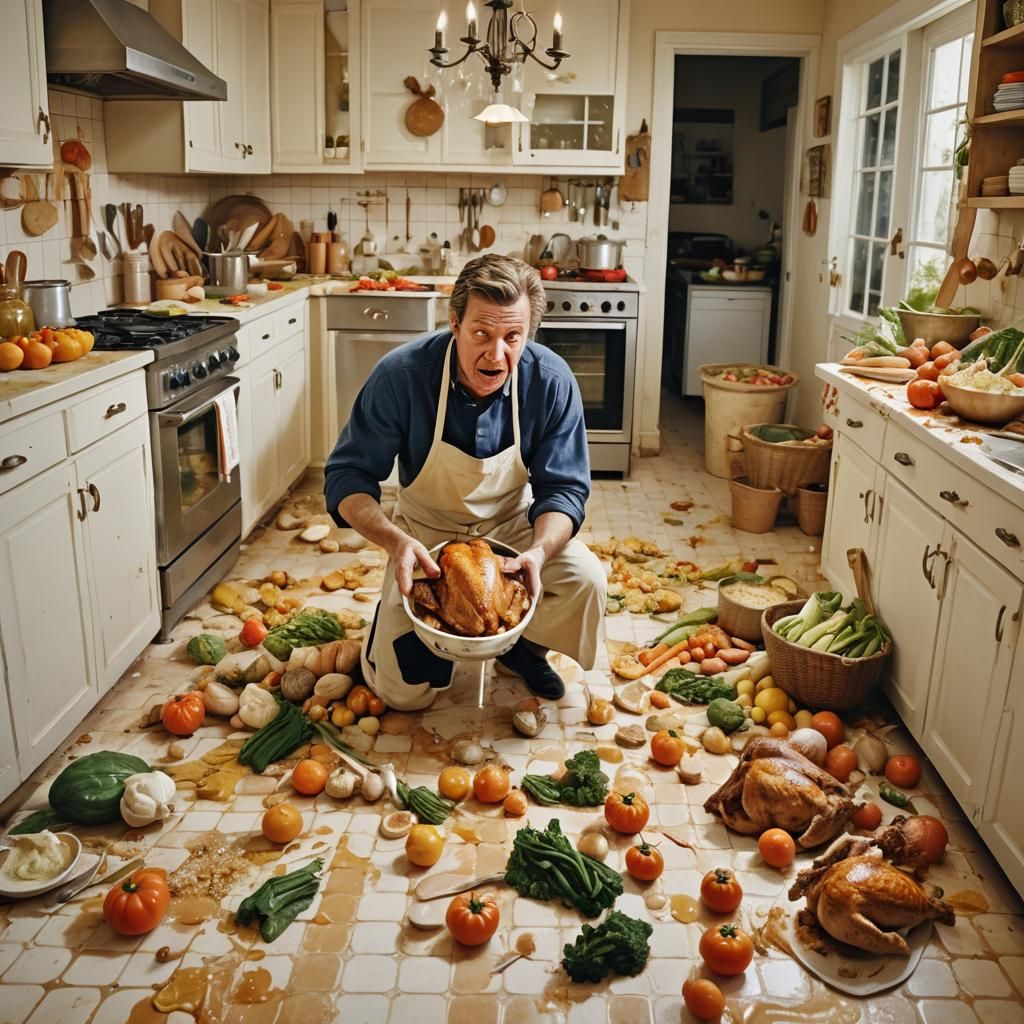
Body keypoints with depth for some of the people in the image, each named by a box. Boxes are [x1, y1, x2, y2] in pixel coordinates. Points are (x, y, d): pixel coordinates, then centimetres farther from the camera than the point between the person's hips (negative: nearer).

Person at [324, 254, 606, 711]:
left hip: (514, 526, 2)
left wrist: (539, 552, -37)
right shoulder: (401, 374, -26)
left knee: (586, 581, -26)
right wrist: (395, 540, -39)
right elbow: (347, 476, -20)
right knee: (402, 688, -7)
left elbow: (564, 488, -16)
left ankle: (522, 646, 8)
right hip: (427, 533, -1)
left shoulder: (552, 382, -22)